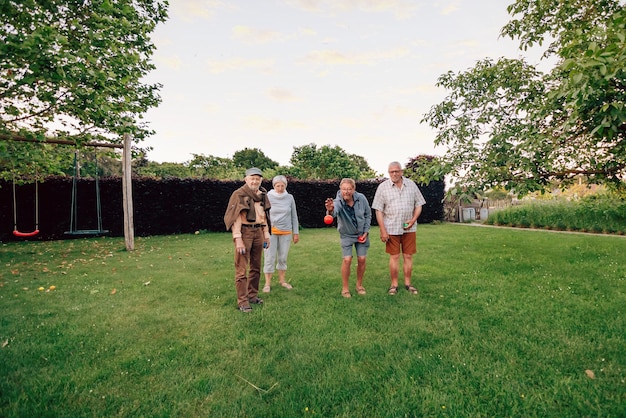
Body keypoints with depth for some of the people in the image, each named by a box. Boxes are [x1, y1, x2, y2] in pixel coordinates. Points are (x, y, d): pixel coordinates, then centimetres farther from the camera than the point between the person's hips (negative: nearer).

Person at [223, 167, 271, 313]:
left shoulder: (262, 195, 12)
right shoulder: (239, 194, -6)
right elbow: (236, 217, -12)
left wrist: (266, 234, 14)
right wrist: (238, 239, -18)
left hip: (258, 232, 6)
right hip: (245, 231, -6)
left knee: (256, 267, 13)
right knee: (242, 269, -2)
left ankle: (253, 295, 27)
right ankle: (242, 301, 6)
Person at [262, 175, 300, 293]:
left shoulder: (290, 198, 3)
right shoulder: (268, 197, -5)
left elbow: (294, 216, 8)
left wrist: (296, 232, 7)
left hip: (286, 232, 3)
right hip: (271, 231, -2)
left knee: (283, 257, 11)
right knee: (270, 258, 1)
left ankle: (282, 280, 26)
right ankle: (267, 283, 13)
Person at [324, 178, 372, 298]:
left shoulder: (361, 198, -18)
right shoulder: (338, 202, -28)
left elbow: (368, 215, -3)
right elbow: (334, 212, -52)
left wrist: (366, 232, -6)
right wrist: (330, 211, -76)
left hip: (361, 233, 3)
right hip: (346, 235, -2)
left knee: (362, 259, 3)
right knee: (347, 260, -10)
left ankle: (359, 285, 24)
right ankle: (345, 288, 9)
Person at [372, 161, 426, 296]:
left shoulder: (411, 184, 4)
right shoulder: (383, 187, -3)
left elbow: (418, 204, 9)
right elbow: (379, 210, -5)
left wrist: (413, 219, -8)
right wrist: (383, 230, -10)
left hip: (409, 228, 2)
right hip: (391, 228, -2)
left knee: (408, 256, 9)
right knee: (394, 256, 5)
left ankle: (408, 283, 22)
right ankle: (394, 284, 17)